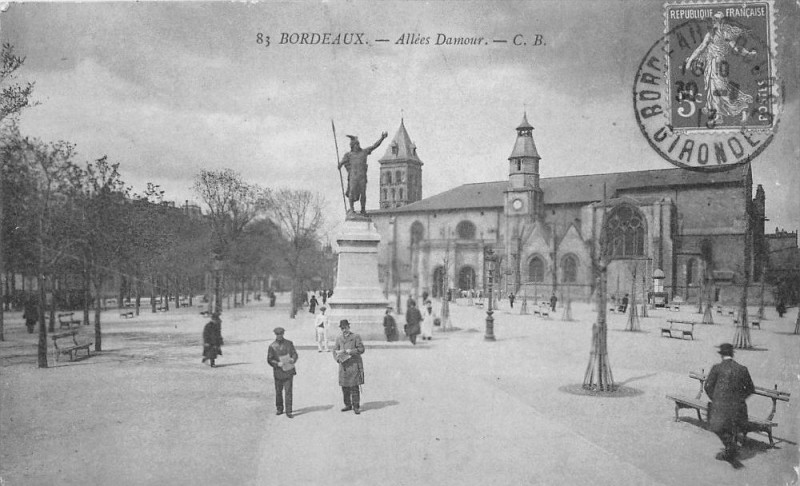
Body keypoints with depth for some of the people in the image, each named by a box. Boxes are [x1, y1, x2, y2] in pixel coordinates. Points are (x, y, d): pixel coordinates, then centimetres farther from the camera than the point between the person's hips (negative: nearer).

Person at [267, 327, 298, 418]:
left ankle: (288, 411, -3)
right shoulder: (272, 346, 0)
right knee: (278, 391, 10)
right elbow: (269, 359, -1)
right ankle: (279, 409, 28)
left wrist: (293, 359, -16)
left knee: (288, 391, -6)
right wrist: (277, 364, -18)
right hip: (278, 372, 0)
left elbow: (295, 353, 7)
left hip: (289, 371, 0)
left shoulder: (289, 343, 5)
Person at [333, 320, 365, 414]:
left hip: (354, 365, -4)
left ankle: (356, 406, -1)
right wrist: (338, 358, -6)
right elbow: (335, 351, 14)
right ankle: (348, 405, 19)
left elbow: (361, 349, -4)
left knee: (354, 387, -6)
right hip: (343, 365, 4)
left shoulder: (356, 337, 3)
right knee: (344, 387, 6)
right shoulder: (339, 339, 15)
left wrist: (348, 351, -13)